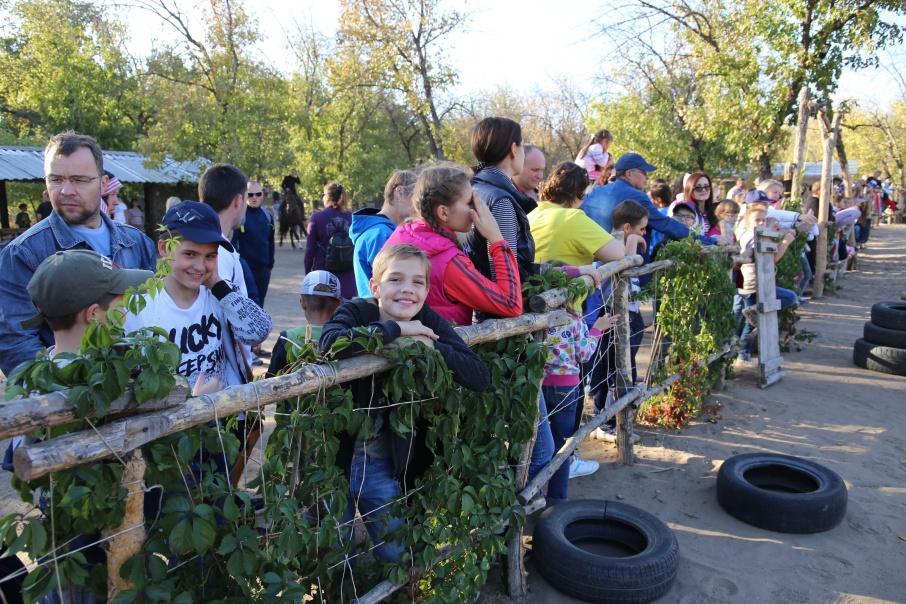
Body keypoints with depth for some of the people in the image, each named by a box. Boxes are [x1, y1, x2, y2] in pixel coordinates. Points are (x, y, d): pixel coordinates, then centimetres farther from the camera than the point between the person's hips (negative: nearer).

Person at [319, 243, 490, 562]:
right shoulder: (356, 311, -12)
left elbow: (481, 377, -14)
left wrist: (431, 346, -25)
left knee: (395, 551, 12)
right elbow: (330, 343, -36)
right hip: (338, 448, -2)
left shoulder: (430, 322, -6)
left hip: (383, 460, 2)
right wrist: (394, 329, -29)